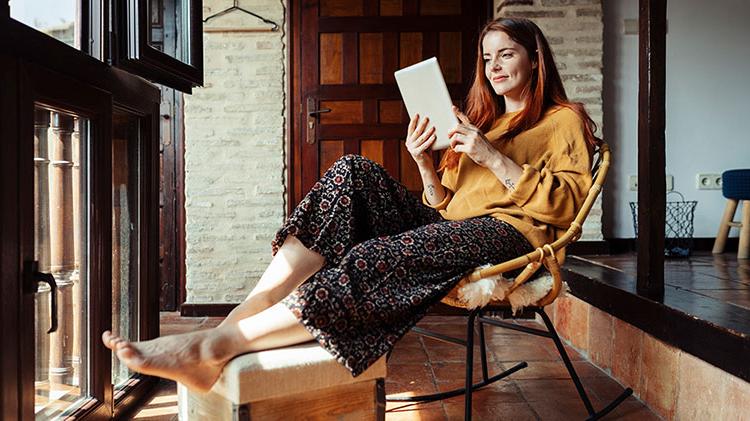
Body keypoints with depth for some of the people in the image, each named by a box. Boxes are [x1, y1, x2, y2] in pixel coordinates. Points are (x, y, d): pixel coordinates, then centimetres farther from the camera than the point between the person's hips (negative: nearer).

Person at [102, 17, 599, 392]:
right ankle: (233, 320, -32)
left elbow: (565, 204, -3)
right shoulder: (480, 119, 31)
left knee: (373, 260, -34)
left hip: (509, 232, -5)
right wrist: (424, 162, 2)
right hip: (449, 226, 6)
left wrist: (493, 159, -11)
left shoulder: (564, 120, 13)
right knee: (355, 173, -21)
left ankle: (214, 347, -37)